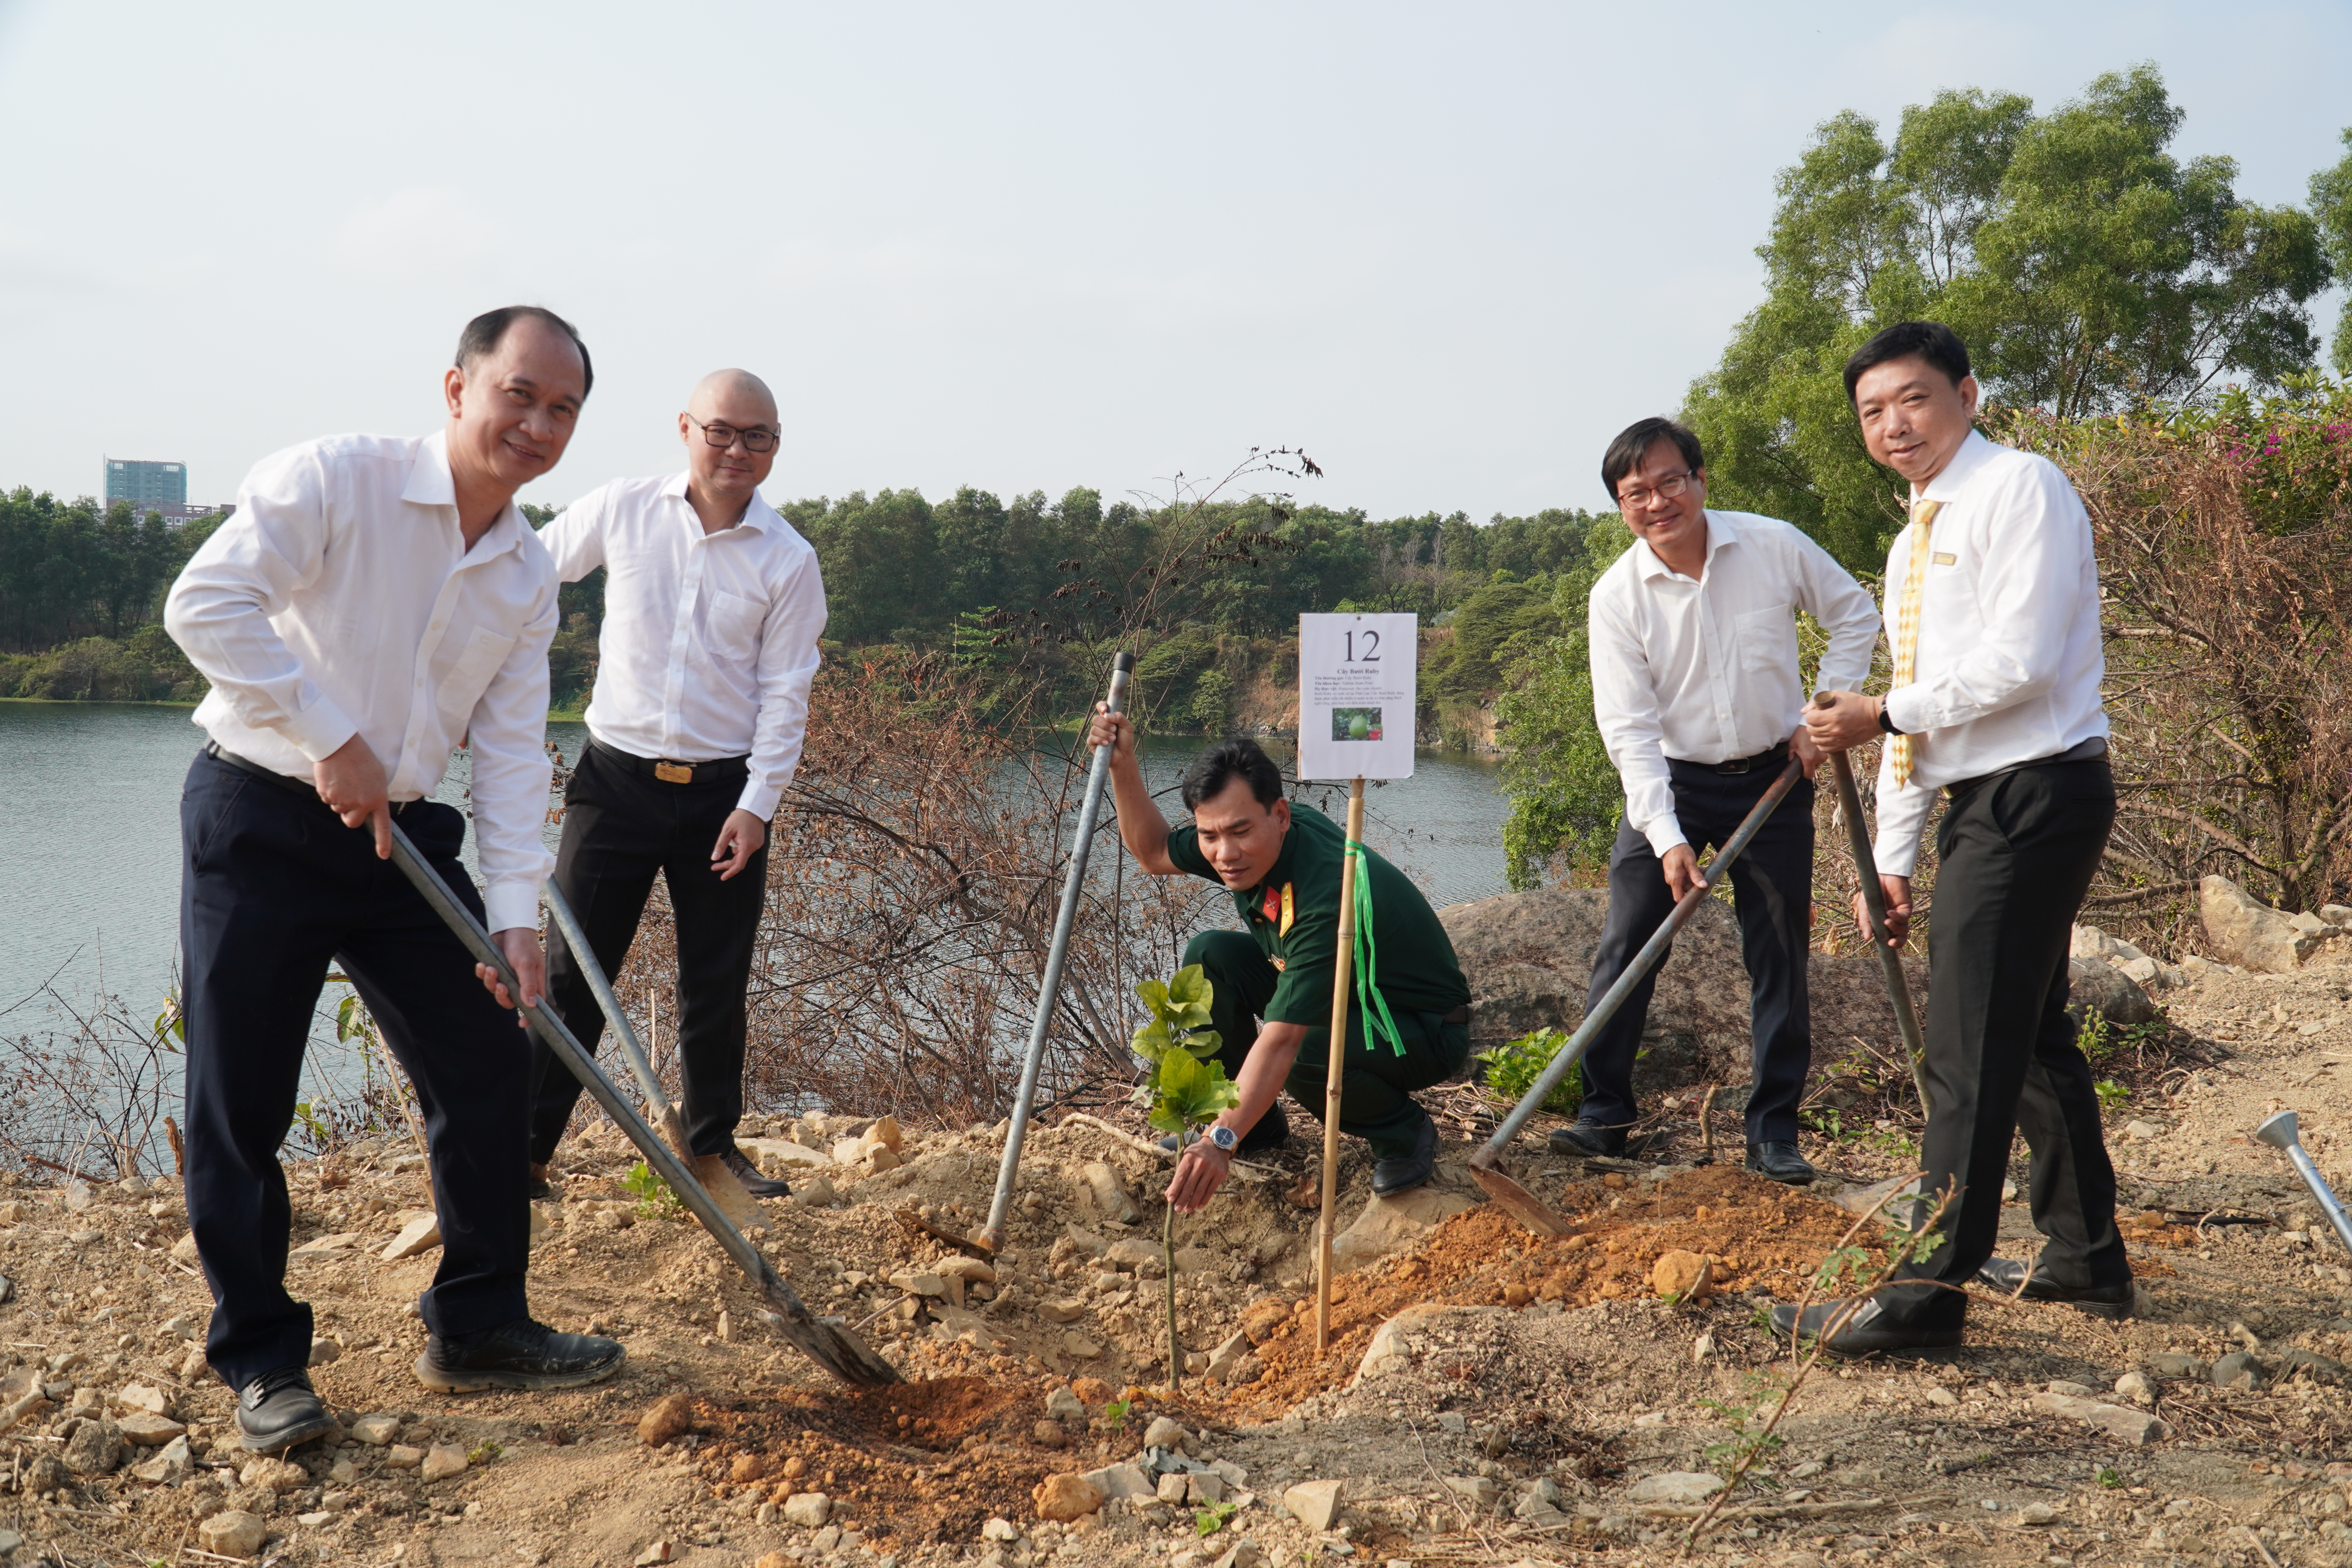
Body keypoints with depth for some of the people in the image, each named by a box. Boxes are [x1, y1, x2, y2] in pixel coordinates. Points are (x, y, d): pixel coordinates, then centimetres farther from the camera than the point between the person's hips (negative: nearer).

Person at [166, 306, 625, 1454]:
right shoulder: (335, 479, -12)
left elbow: (510, 748, 5)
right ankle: (262, 1361, 14)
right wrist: (332, 737, -23)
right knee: (240, 1109, -1)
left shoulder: (529, 576, 7)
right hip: (259, 826, -6)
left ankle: (478, 1327, 20)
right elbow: (206, 602, -22)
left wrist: (513, 910, -5)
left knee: (488, 1070, 5)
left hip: (402, 839, 6)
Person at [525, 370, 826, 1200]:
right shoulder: (621, 510, -2)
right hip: (618, 779, 0)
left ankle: (712, 1141, 25)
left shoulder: (789, 559, -2)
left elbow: (785, 694, -1)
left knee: (718, 982, 9)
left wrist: (756, 805, -7)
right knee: (573, 971, -1)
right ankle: (525, 1146, 8)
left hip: (724, 794, 1)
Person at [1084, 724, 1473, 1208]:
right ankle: (1258, 1123, 7)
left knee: (1307, 1053, -37)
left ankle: (1403, 1132, -5)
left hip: (1424, 1028, -8)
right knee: (1210, 956, -7)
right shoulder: (1262, 843, -12)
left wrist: (1222, 1141, -49)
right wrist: (1123, 764, -9)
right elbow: (1154, 852, 6)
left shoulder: (1328, 893, -37)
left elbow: (1281, 1039, -43)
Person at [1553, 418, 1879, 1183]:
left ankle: (1773, 1133, 14)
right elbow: (1629, 728, -14)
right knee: (1625, 947, -4)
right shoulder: (1617, 596, -12)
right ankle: (1603, 1112, 8)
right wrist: (1665, 838, -23)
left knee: (1780, 961, 4)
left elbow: (1855, 614, 7)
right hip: (1670, 782, 0)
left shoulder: (1775, 547, -10)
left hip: (1774, 779, 1)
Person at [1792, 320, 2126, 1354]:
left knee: (1970, 1051, -10)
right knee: (2030, 1036, 17)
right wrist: (1892, 858, 15)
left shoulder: (2020, 489, -10)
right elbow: (1915, 711, 19)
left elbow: (2017, 662, -20)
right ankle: (2084, 1258, 29)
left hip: (2035, 793, -10)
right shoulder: (1913, 542, 19)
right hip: (1982, 802, 10)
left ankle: (1928, 1294, -7)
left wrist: (1884, 715, -12)